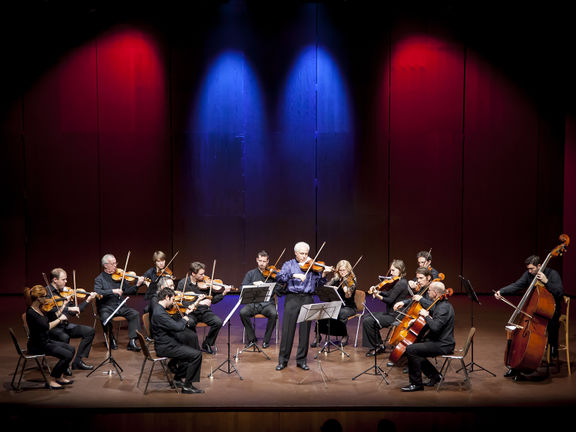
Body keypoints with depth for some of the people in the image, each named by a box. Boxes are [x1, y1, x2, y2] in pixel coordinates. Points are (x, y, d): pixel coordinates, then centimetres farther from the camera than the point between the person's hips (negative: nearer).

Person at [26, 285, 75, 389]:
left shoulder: (40, 309, 4)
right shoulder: (31, 312, -22)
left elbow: (54, 316, 17)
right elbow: (47, 326, -27)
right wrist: (60, 319, -15)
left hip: (46, 341, 10)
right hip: (37, 345, -10)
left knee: (71, 348, 12)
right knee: (67, 355, -16)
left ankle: (60, 377, 17)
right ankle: (51, 381, -4)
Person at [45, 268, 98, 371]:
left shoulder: (63, 292, 12)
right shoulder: (47, 292, -10)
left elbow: (73, 312, 15)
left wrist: (88, 301, 8)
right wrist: (68, 308, -30)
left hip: (65, 325, 8)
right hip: (52, 327, -8)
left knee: (90, 331, -3)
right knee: (64, 337, -37)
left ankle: (78, 361, -1)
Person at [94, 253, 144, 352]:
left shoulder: (119, 277, 11)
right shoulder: (99, 279, -1)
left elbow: (127, 291, 9)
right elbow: (97, 292, -18)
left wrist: (137, 285, -9)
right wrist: (112, 291, -27)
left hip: (120, 307, 4)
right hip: (106, 308, -4)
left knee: (135, 314, -19)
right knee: (106, 318, -34)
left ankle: (132, 342, -20)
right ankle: (111, 339, -5)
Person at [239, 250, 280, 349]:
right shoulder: (250, 273, 12)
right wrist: (254, 283, -17)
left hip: (267, 304, -1)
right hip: (253, 304, 1)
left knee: (274, 314, -33)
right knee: (243, 312, -29)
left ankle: (266, 340, -12)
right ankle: (251, 339, -10)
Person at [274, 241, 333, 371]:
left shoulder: (312, 266, 12)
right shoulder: (289, 265, 8)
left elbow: (319, 283, 6)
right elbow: (279, 277, -9)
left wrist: (323, 273, -12)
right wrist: (294, 275, -22)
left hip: (307, 299, 2)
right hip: (292, 298, -1)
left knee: (305, 331, 4)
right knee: (287, 330, -2)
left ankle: (301, 360, 14)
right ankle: (283, 360, 7)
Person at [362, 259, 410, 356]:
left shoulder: (401, 284, -20)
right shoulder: (398, 282, 11)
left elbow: (390, 300, -22)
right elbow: (389, 294, 14)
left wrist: (378, 296, -23)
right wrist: (378, 291, 0)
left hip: (395, 316, -11)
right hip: (390, 313, 11)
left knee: (367, 322, -16)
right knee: (367, 317, 16)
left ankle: (377, 347, -1)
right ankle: (380, 344, 16)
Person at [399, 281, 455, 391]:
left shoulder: (444, 308, -20)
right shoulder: (439, 304, 11)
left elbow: (435, 327, -31)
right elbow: (430, 306, 36)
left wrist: (426, 315, -20)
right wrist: (420, 298, 39)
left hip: (442, 345, -11)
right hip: (438, 342, 11)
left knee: (410, 349, -20)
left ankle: (416, 384, -11)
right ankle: (435, 376, 20)